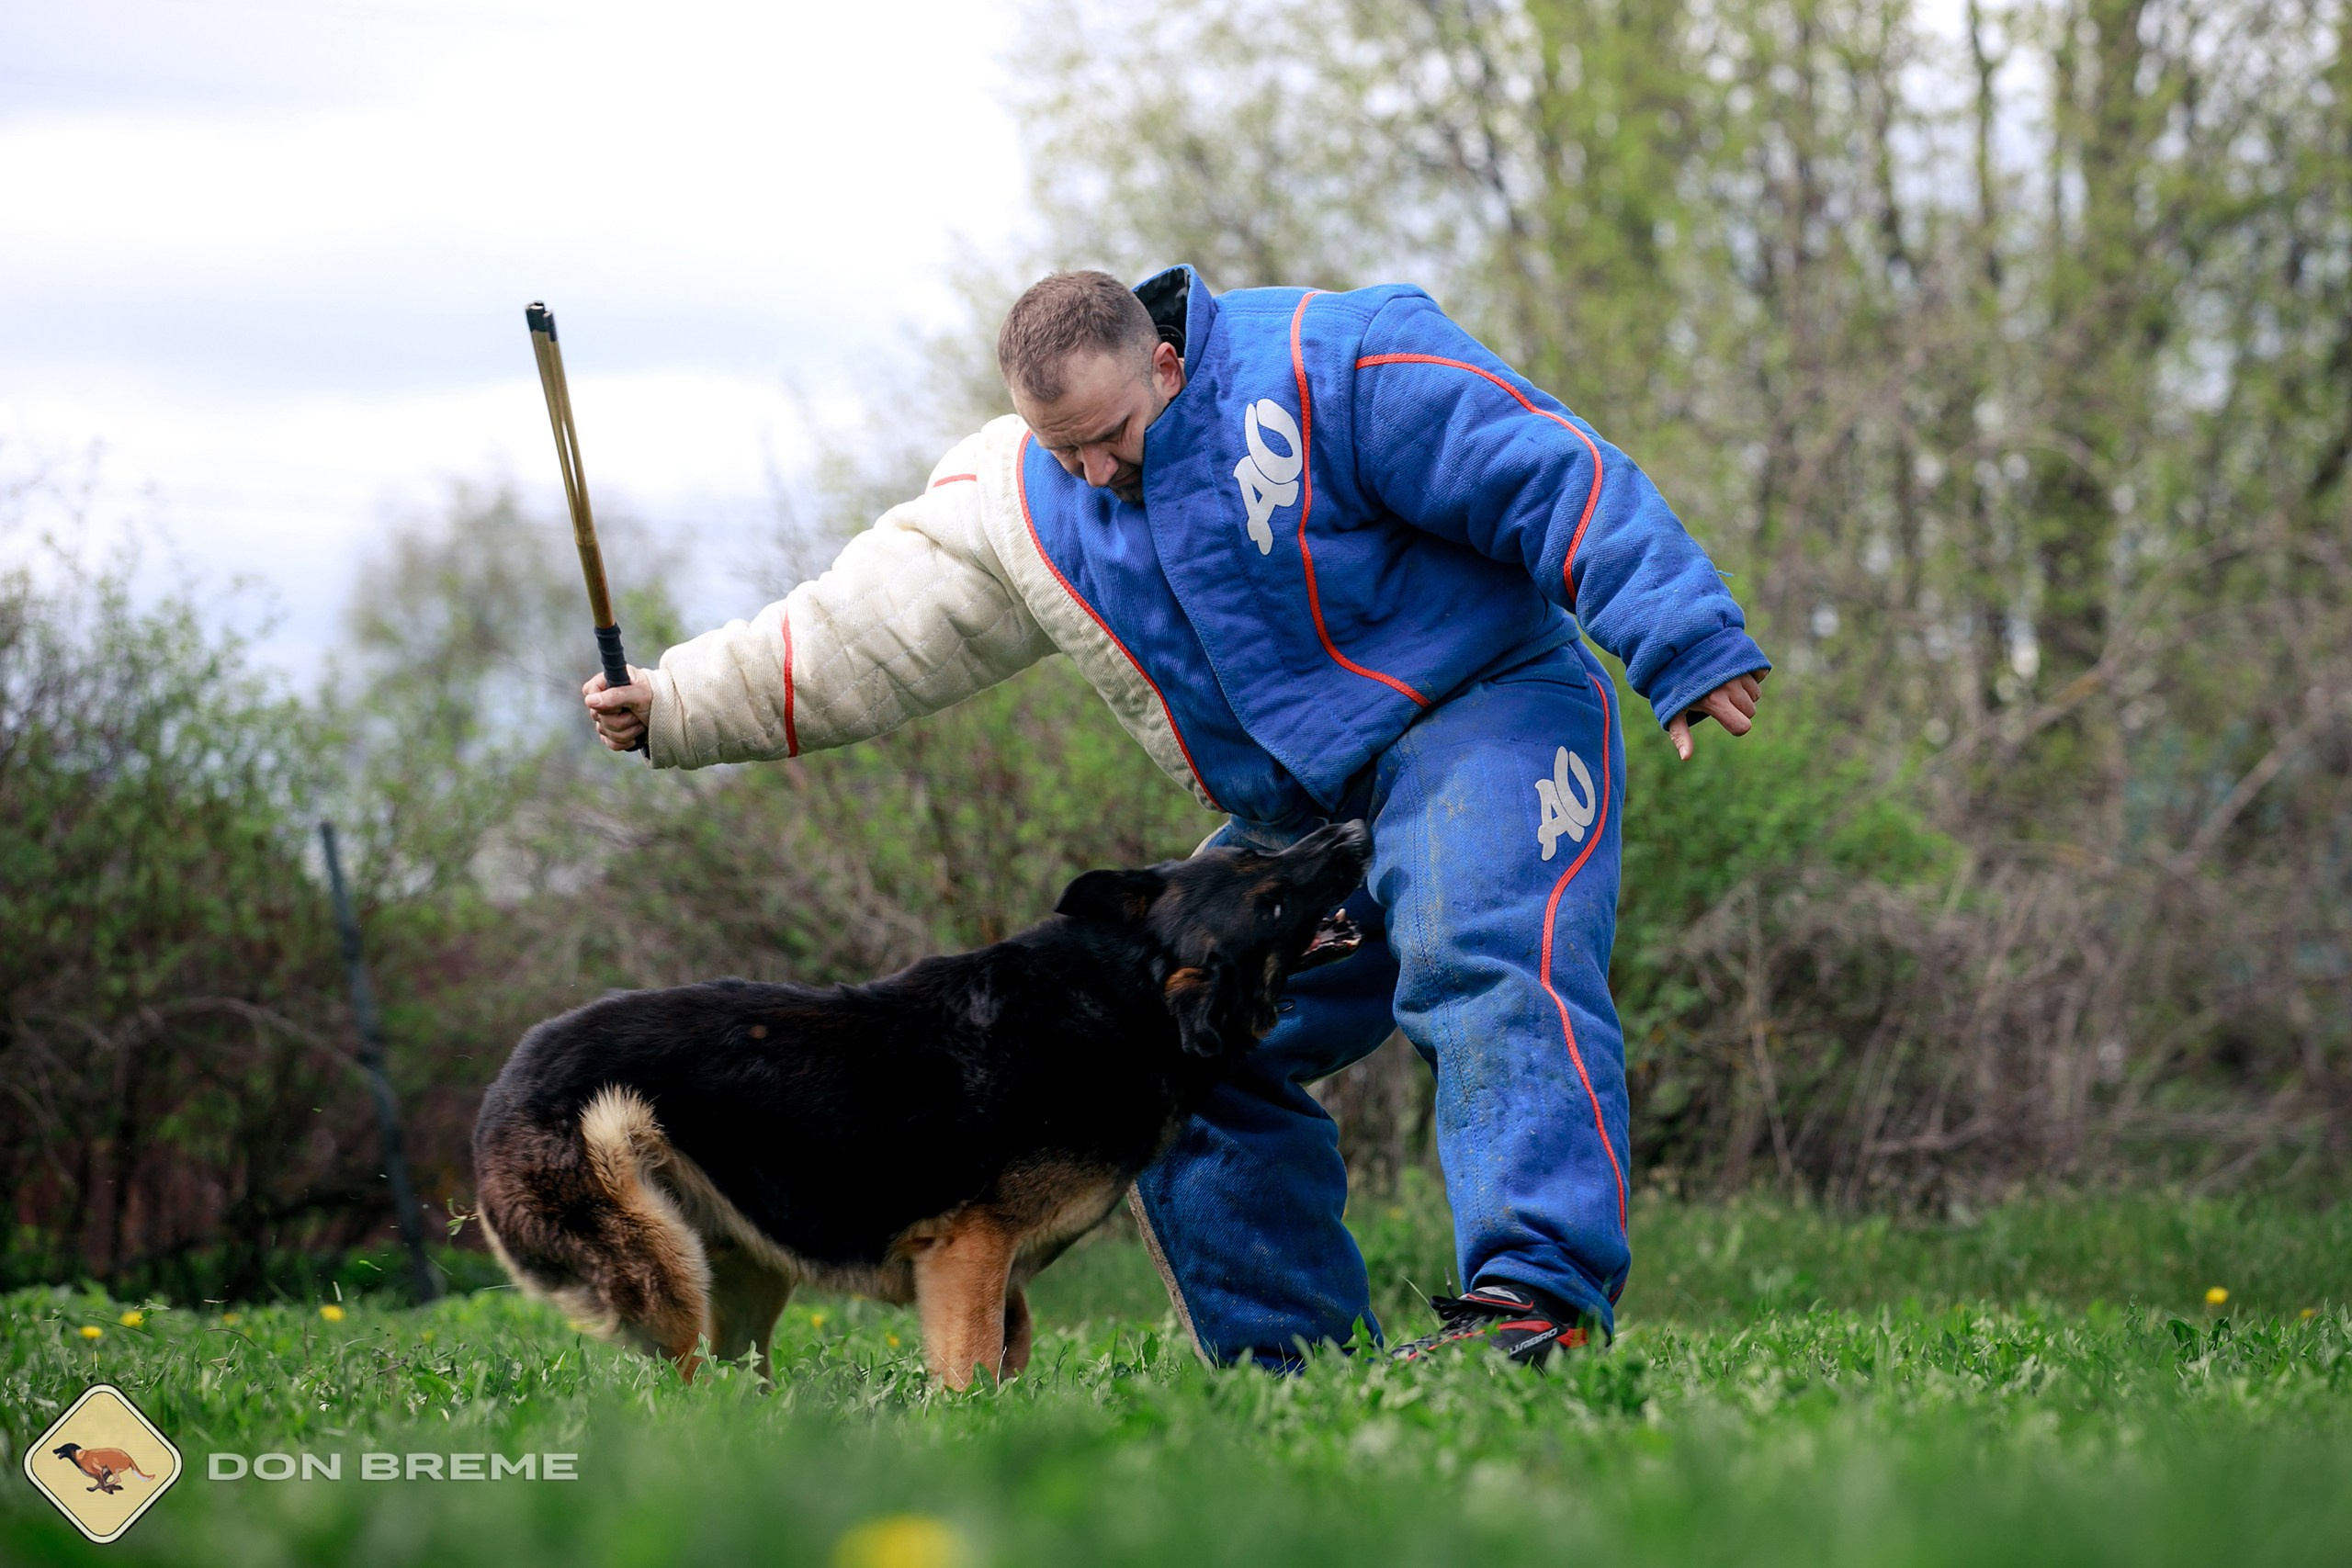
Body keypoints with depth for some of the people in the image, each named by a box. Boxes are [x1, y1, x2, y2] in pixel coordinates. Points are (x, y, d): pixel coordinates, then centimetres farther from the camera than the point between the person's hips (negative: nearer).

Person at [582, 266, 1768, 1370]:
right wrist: (677, 706, 4)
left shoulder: (1330, 367, -15)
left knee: (1484, 965, -32)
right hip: (1297, 818, 7)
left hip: (1482, 721, -7)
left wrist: (1686, 647, -22)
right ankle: (1288, 1360, 3)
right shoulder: (1022, 507, 3)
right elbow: (865, 630, 9)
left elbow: (1559, 483, -17)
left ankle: (1541, 1294, -40)